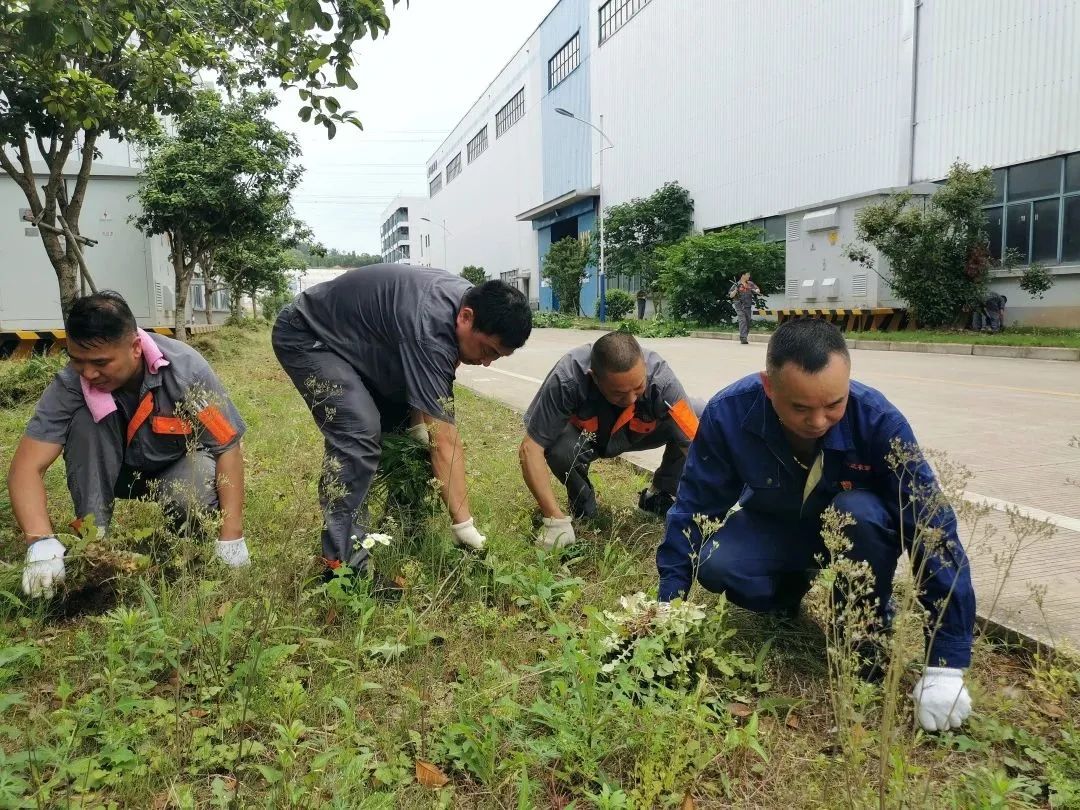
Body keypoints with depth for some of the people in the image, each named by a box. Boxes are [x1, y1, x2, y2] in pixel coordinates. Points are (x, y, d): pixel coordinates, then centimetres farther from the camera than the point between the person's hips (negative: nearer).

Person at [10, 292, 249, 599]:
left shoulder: (186, 370, -31)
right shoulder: (70, 384, -26)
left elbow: (228, 448, -26)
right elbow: (27, 466, -28)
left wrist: (231, 539, -31)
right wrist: (42, 543, -44)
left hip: (178, 466, -2)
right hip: (116, 470, 2)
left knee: (191, 497, -36)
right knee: (85, 420, -27)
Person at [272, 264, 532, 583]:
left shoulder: (472, 299, -11)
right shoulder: (428, 327, -38)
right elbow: (444, 441, -37)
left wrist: (418, 418, -12)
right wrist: (464, 525, -34)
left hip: (357, 343, 9)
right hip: (306, 337, -9)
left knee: (404, 427, 5)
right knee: (359, 433, -26)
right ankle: (343, 567, -21)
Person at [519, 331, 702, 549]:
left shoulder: (661, 378, -35)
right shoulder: (567, 378, -38)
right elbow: (530, 449, -33)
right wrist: (556, 520, -37)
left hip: (635, 435, 2)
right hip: (582, 436, -1)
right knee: (559, 448, -36)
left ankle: (660, 496, 1)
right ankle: (582, 499, -1)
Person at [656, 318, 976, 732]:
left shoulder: (877, 418, -32)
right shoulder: (728, 413, -29)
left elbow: (931, 526, -31)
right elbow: (694, 509, -19)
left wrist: (946, 663, -32)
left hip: (855, 528, -1)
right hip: (772, 527, 2)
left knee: (859, 511, -36)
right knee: (714, 566, -28)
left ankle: (872, 629, -8)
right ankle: (791, 593, 7)